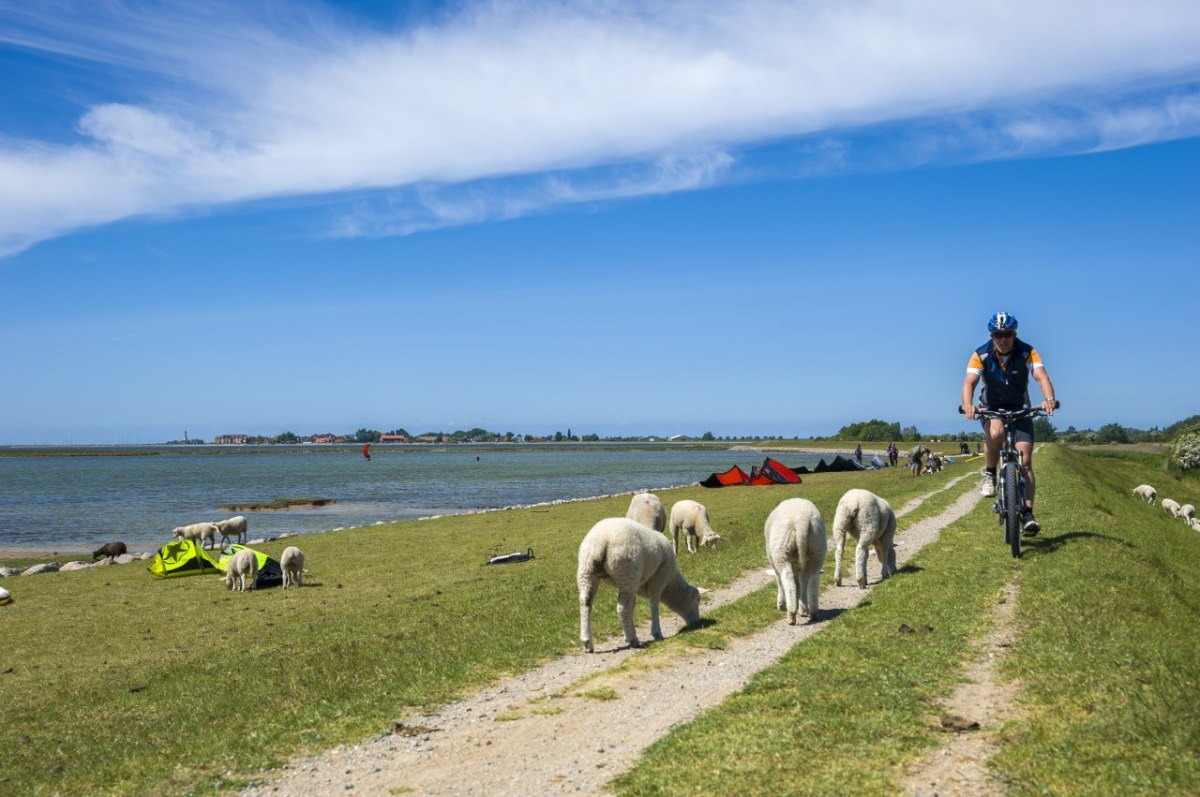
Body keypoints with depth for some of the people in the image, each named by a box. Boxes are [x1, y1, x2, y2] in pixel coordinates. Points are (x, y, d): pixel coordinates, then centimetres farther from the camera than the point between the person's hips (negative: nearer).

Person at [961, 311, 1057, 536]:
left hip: (1020, 408, 1)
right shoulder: (981, 355, -16)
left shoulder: (1027, 352, -17)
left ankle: (1028, 515, -10)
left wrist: (1049, 399, -53)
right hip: (991, 408, -1)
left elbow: (1041, 376, -31)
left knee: (1025, 461, -11)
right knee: (995, 433, -37)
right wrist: (967, 405, -49)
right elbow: (969, 382, -27)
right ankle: (989, 475, -12)